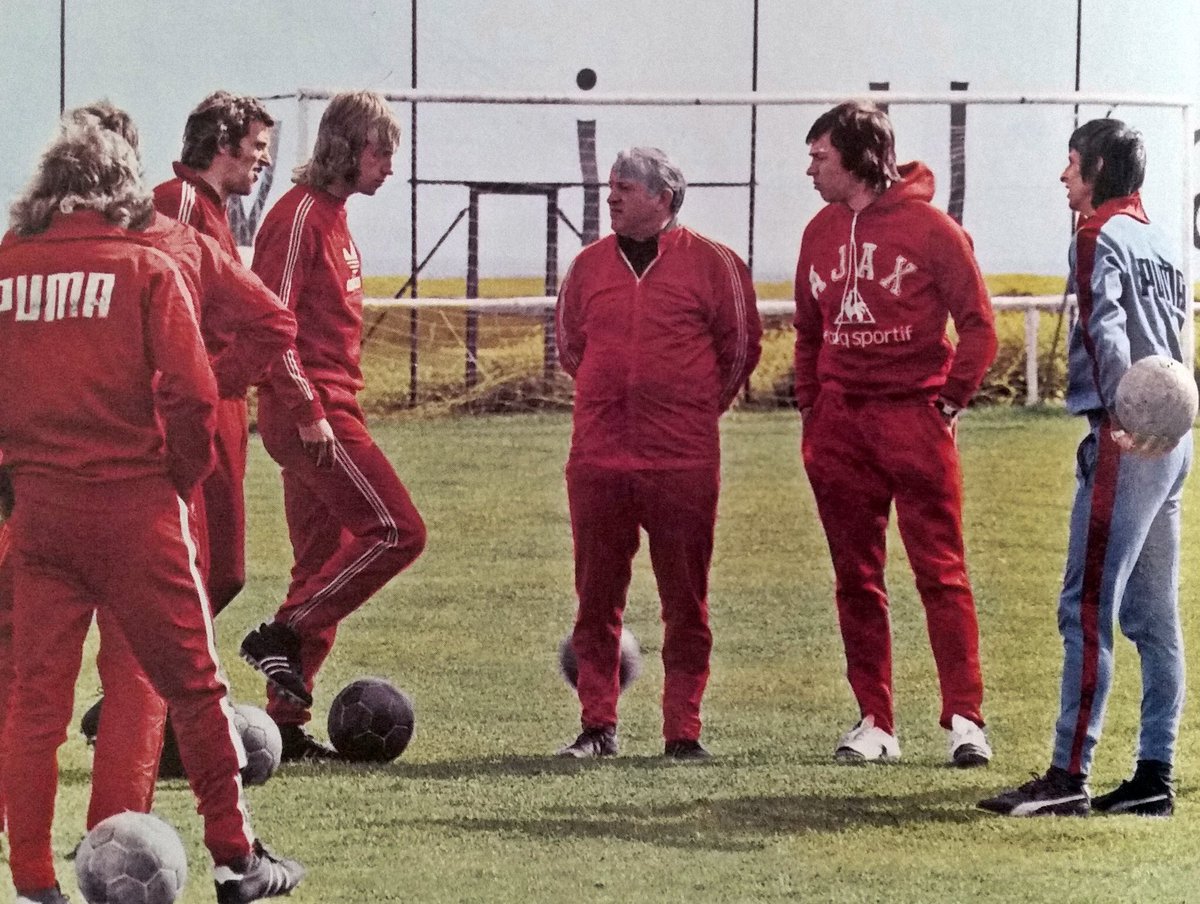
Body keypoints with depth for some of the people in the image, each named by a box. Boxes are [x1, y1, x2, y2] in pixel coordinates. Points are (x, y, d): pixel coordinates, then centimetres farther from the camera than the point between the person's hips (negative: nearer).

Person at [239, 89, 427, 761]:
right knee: (399, 531, -14)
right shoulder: (300, 215, -12)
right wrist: (309, 412, -20)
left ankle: (288, 722, 12)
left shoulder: (333, 216, 18)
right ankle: (282, 637, -9)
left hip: (330, 410, 10)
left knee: (327, 565, 9)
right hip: (311, 412, -10)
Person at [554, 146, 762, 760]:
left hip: (683, 462, -3)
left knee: (685, 603, 1)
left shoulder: (712, 265, 0)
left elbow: (740, 348, 7)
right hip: (597, 457, 3)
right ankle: (598, 727, 12)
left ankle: (683, 732, 7)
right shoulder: (588, 266, 10)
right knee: (596, 599, 5)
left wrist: (695, 410, 9)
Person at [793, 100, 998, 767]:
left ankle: (964, 719, -6)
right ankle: (874, 722, 10)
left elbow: (978, 324, -2)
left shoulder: (929, 228, -4)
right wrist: (810, 409, 12)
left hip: (914, 417, -5)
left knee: (941, 572, -7)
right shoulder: (821, 233, 12)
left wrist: (950, 399, -7)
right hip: (839, 424, 5)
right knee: (856, 579, 6)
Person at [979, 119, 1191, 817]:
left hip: (1126, 443, -9)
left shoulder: (1102, 237, -7)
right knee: (1155, 616, 9)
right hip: (1172, 441, 9)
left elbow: (1107, 329, -22)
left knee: (1087, 609, -9)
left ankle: (1069, 776, -12)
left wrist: (1122, 415, -35)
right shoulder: (1165, 244, 19)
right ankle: (1155, 775, 10)